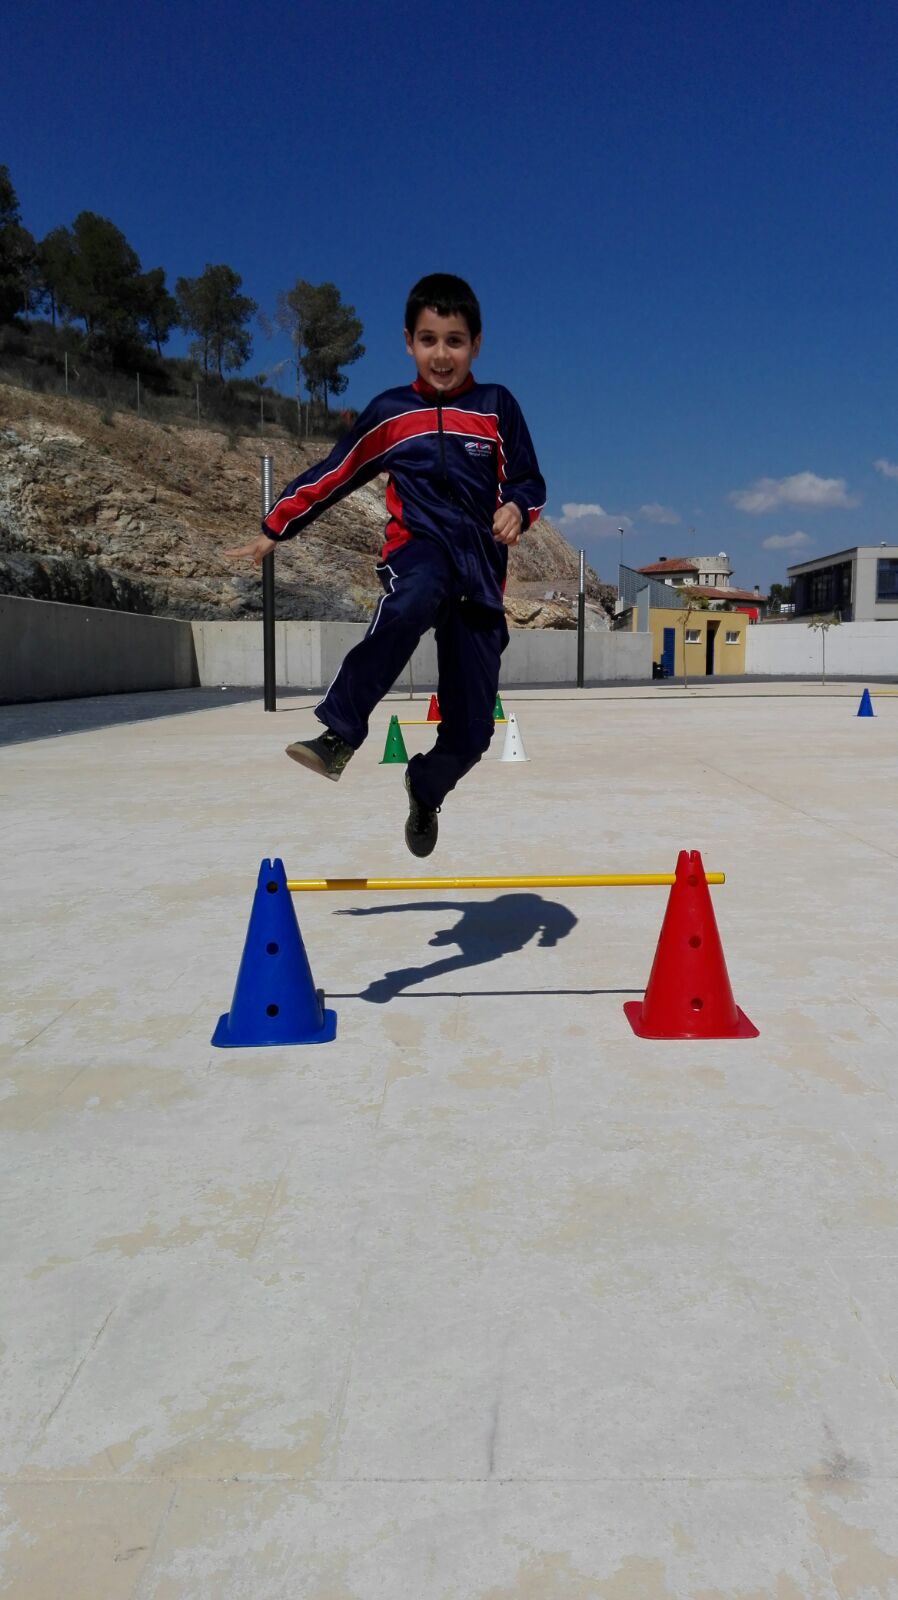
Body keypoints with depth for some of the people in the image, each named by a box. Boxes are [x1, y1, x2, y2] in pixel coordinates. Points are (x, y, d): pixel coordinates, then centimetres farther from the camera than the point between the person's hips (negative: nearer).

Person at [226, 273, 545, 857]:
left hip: (480, 572, 1)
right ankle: (339, 734, -35)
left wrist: (516, 508, -14)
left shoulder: (497, 406, 9)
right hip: (418, 547, -1)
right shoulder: (389, 413, 11)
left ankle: (426, 790, 31)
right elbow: (333, 475, 19)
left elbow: (529, 482, 10)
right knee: (410, 605, -43)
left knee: (471, 731, -3)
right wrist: (275, 529, 22)